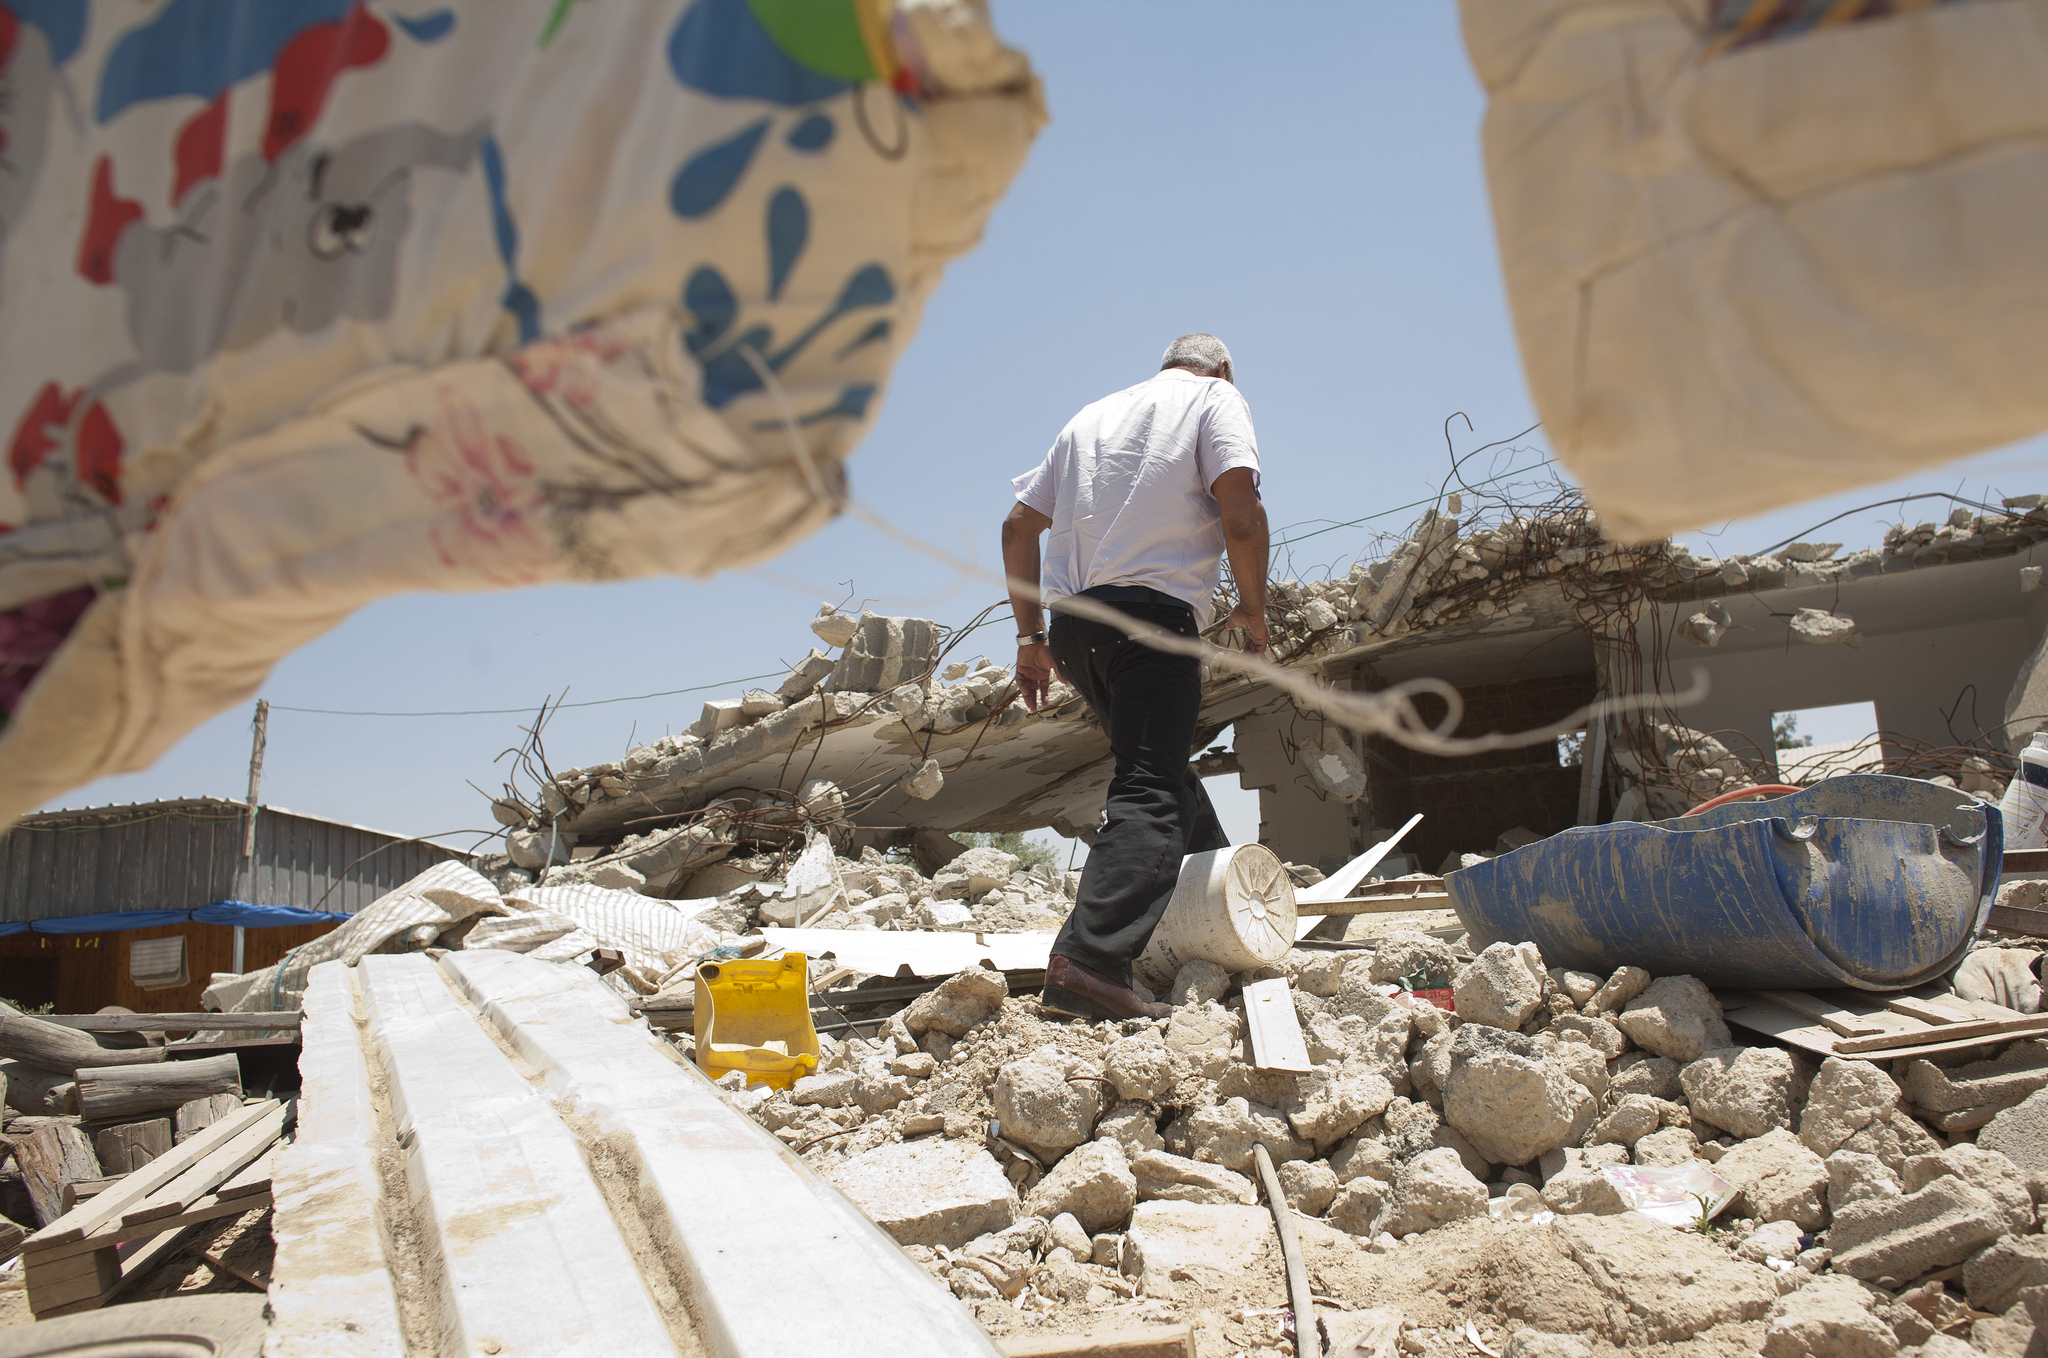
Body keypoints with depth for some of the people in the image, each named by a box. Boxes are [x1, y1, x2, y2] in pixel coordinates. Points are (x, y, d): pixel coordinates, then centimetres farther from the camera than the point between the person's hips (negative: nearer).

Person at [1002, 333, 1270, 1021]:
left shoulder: (1094, 414, 26)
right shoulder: (1217, 398, 10)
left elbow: (1018, 525, 20)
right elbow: (1240, 512, -9)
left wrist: (1031, 636, 21)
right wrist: (1253, 609, 4)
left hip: (1072, 622, 7)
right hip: (1152, 611, -7)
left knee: (1164, 762, 24)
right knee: (1150, 791, -14)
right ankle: (1088, 960, -28)